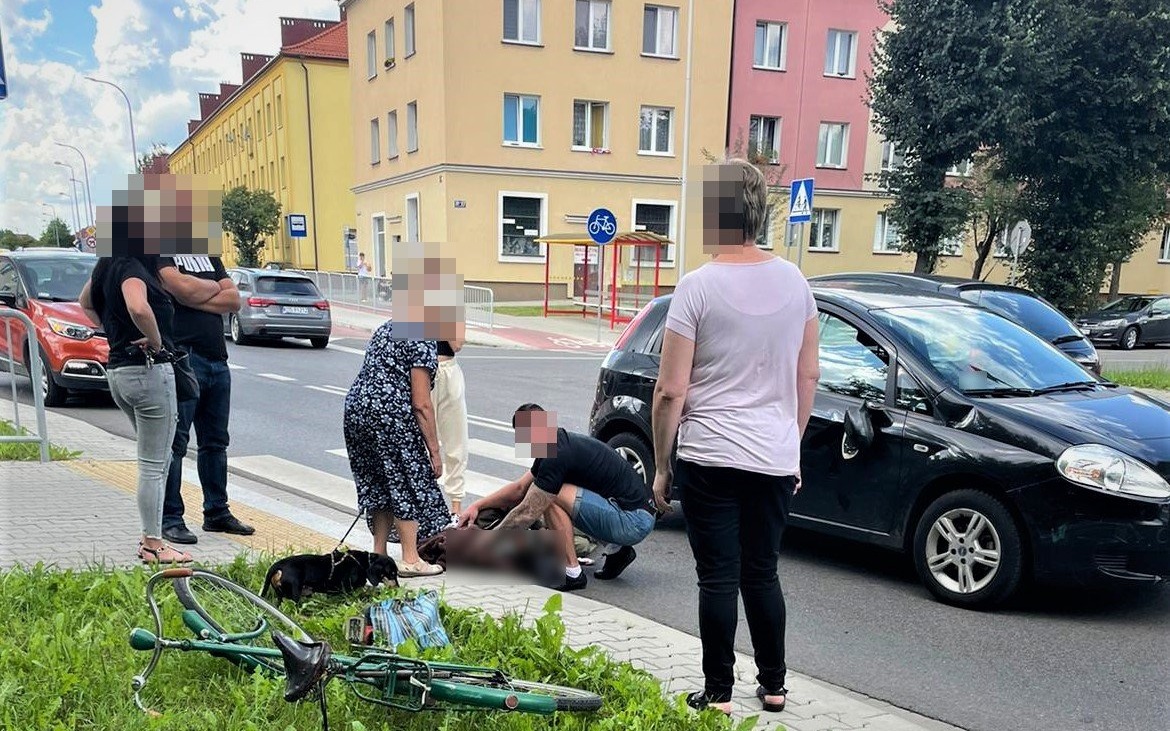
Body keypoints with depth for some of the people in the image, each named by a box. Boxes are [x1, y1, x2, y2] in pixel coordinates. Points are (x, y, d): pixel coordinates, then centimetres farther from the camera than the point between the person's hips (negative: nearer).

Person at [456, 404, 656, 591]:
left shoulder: (557, 454, -17)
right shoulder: (563, 444, 12)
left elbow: (527, 514, -12)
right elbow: (520, 487, 23)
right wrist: (478, 505, 17)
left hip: (633, 522, -10)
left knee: (550, 496, -14)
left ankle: (572, 573, -6)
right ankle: (617, 550, 16)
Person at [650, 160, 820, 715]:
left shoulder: (697, 286, -12)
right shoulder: (795, 282, 4)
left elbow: (672, 391, -12)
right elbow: (808, 377, 10)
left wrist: (661, 466, -1)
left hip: (710, 459, -5)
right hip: (777, 458, 5)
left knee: (718, 578, 6)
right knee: (762, 573, 17)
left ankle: (718, 693, 16)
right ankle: (773, 685, 28)